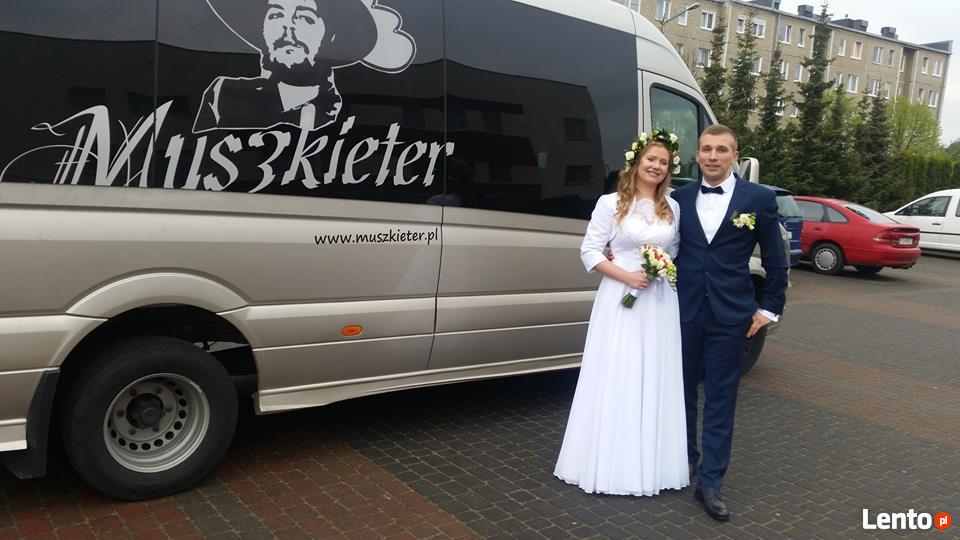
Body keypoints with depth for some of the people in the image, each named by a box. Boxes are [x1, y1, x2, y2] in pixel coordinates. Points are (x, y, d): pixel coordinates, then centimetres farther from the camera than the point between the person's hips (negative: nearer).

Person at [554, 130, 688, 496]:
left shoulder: (672, 207, 10)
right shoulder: (611, 203, -4)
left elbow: (677, 249, 18)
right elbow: (589, 251, -7)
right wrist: (627, 275, -16)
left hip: (661, 302, 4)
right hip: (620, 299, -4)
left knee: (656, 382, 10)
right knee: (617, 381, 1)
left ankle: (651, 463, 25)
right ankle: (611, 464, 14)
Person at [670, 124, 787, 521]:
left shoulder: (759, 198, -2)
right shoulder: (680, 198, 4)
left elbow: (776, 261, 2)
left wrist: (769, 308, 0)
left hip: (731, 315, -2)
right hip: (684, 310, 2)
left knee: (720, 399, 4)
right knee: (683, 390, 14)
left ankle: (710, 482, 13)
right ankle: (686, 458, 34)